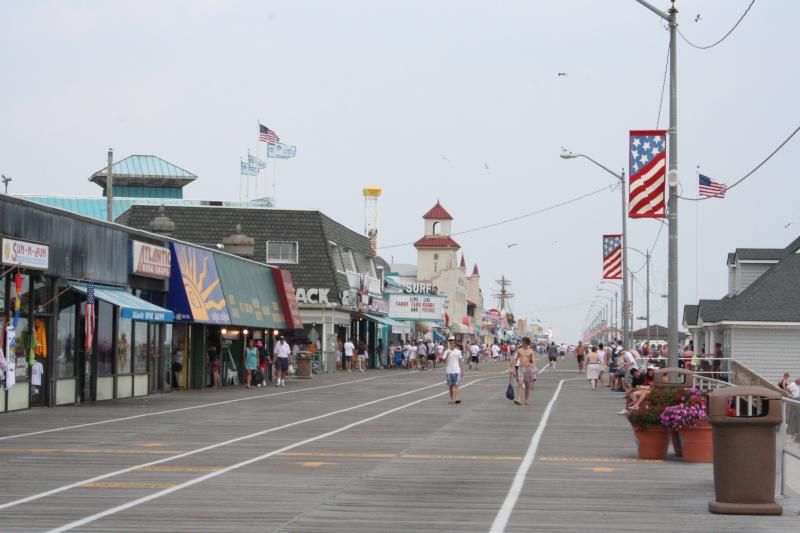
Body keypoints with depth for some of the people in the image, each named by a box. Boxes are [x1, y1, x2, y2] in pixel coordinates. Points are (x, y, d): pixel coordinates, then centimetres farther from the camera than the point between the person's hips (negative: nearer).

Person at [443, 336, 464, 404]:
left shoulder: (458, 351, 7)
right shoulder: (446, 352, 5)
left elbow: (460, 362, 11)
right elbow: (444, 361, -3)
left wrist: (462, 370, 7)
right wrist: (447, 355, -19)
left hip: (457, 371, -1)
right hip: (449, 371, 1)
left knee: (456, 385, -11)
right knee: (451, 386, 7)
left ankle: (457, 399, -21)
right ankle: (451, 399, 17)